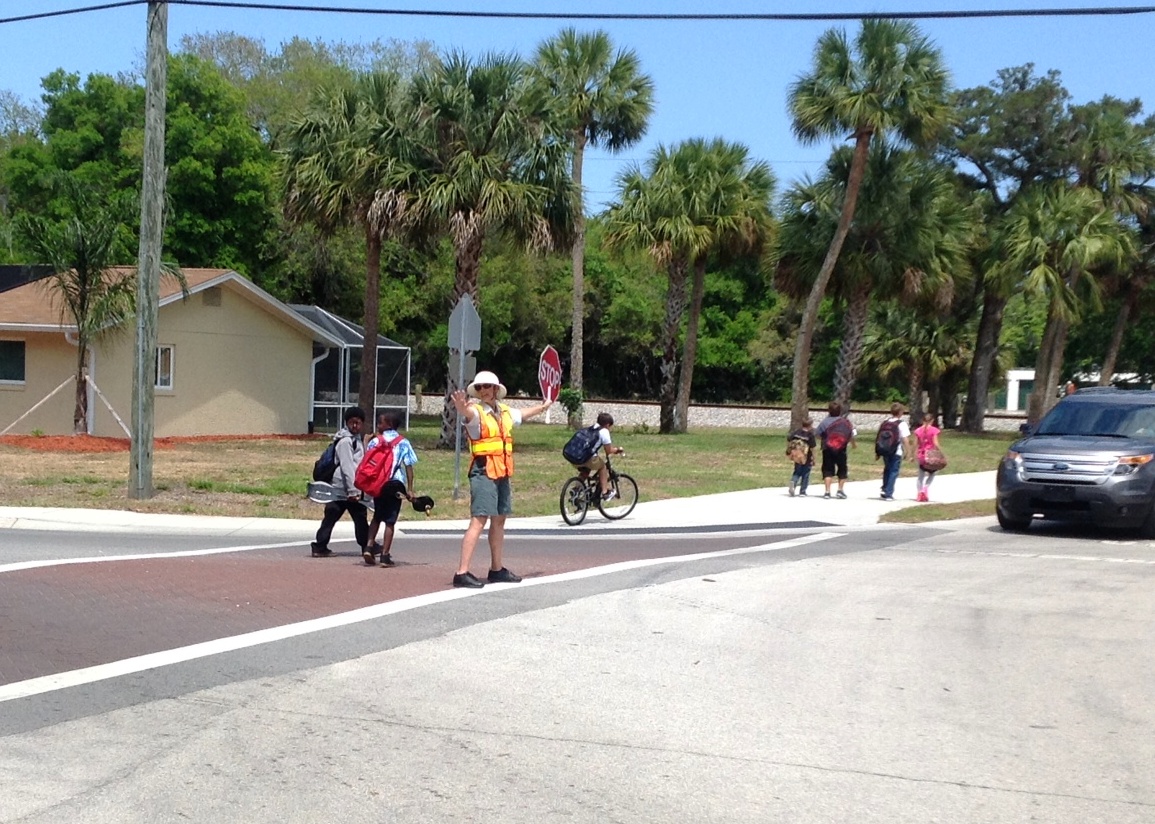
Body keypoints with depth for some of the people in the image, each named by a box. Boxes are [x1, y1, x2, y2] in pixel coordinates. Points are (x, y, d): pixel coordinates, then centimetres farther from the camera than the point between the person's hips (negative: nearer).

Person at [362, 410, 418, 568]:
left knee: (377, 516, 20)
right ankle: (385, 555, -1)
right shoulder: (403, 442, 4)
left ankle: (369, 546, 5)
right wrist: (409, 489, -2)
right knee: (390, 520, 2)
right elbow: (409, 466, -2)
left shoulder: (375, 441, 5)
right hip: (396, 484, -2)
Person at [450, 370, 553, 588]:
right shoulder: (476, 411, -11)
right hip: (483, 472, -8)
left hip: (502, 473, 8)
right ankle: (462, 573, -17)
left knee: (499, 520, 16)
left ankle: (497, 569, 28)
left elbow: (523, 414, 35)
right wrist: (462, 408, -61)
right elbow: (468, 414, -36)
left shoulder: (505, 411, 12)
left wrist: (543, 407, 52)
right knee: (479, 520, -15)